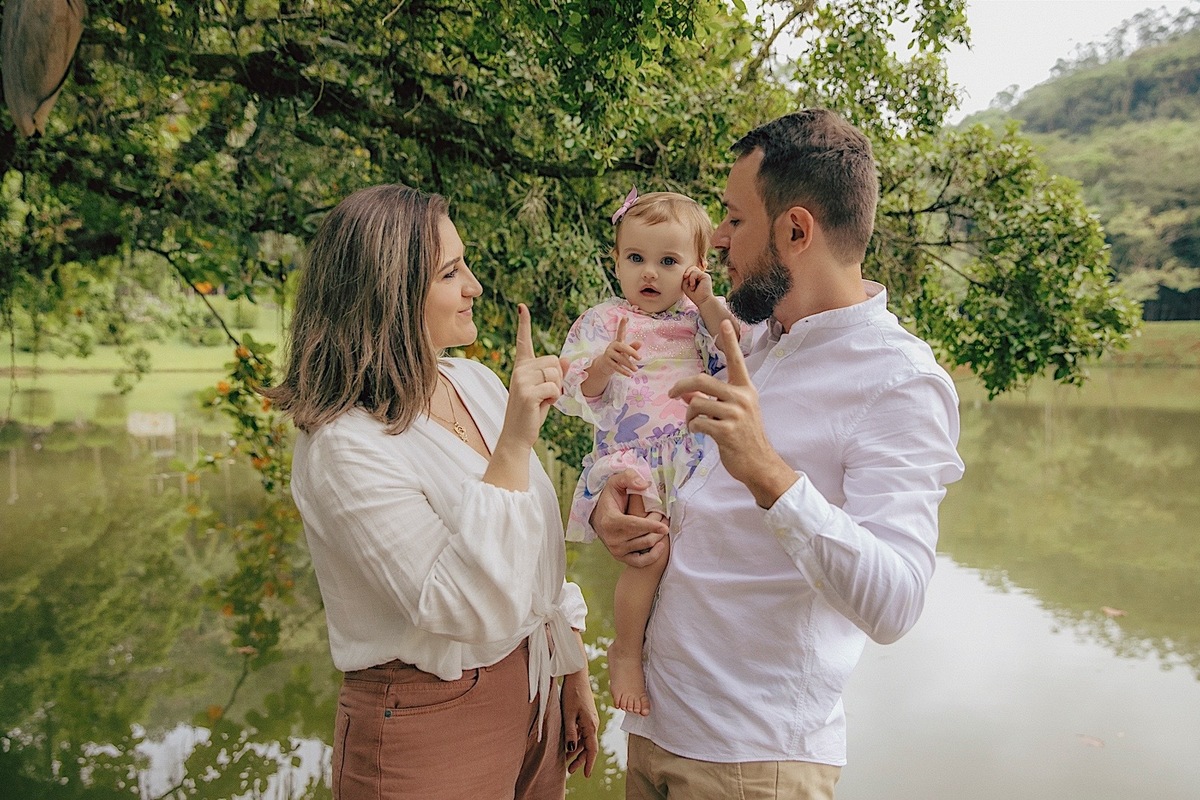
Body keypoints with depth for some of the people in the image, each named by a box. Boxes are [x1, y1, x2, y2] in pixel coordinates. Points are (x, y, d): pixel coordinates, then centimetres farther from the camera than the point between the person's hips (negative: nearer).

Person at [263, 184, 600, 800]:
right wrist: (514, 441, -30)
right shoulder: (344, 446, -22)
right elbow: (470, 607, -28)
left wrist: (575, 676, 13)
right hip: (429, 730, -7)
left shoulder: (477, 383, 0)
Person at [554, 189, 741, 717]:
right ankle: (625, 652, -1)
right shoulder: (601, 322, 5)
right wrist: (604, 363, -21)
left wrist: (711, 306, -3)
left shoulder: (699, 318, 13)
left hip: (691, 458, 4)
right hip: (628, 461, -4)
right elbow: (574, 396, -2)